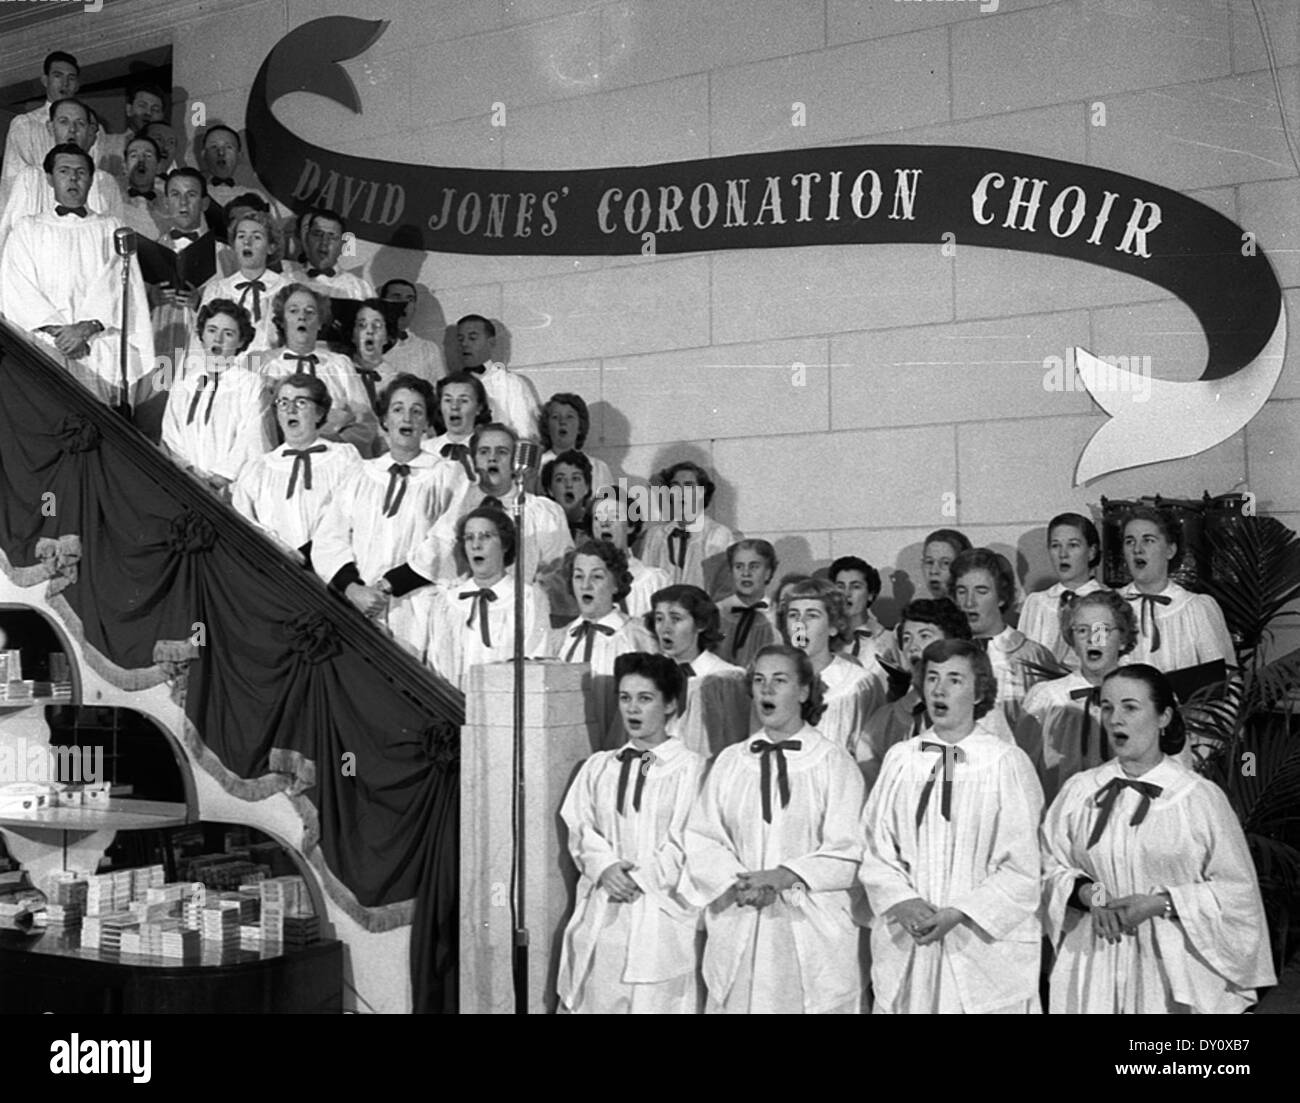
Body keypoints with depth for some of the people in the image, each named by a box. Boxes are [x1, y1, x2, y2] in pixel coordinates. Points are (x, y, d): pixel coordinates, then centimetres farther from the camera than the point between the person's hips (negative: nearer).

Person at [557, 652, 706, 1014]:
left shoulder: (689, 767, -3)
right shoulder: (598, 767, 13)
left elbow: (685, 844, -6)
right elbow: (581, 830, 9)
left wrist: (640, 879, -10)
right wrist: (605, 868, -9)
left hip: (661, 913, -4)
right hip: (601, 914, 4)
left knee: (654, 1003, -5)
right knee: (598, 1001, 3)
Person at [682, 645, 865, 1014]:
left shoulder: (834, 764, 0)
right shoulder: (729, 762, 10)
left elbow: (844, 855, -5)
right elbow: (701, 839, 5)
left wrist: (781, 877, -18)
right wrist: (738, 882, -13)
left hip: (811, 931, -2)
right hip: (738, 929, 3)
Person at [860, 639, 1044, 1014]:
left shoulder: (1007, 763, -7)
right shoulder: (899, 758, 3)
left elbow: (1021, 870, -7)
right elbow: (876, 852, 5)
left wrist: (957, 913, -14)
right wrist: (904, 903, -11)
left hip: (985, 947, -2)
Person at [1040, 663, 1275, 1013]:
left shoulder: (1201, 797, -3)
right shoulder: (1079, 791, 3)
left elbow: (1236, 889, -2)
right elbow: (1048, 866, 7)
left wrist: (1160, 903, -13)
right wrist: (1088, 893, -12)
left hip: (1175, 968, -2)